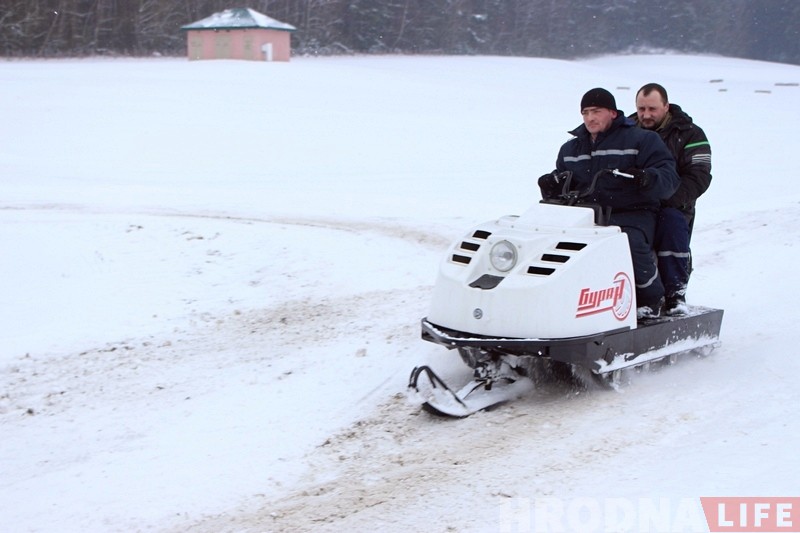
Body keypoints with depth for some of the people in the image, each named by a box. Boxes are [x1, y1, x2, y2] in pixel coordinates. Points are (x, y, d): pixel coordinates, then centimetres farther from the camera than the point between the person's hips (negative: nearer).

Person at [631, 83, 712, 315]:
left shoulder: (689, 134, 4)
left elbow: (699, 177, -7)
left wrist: (665, 199, -22)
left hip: (671, 207, -2)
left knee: (671, 221, -36)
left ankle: (675, 293, -23)